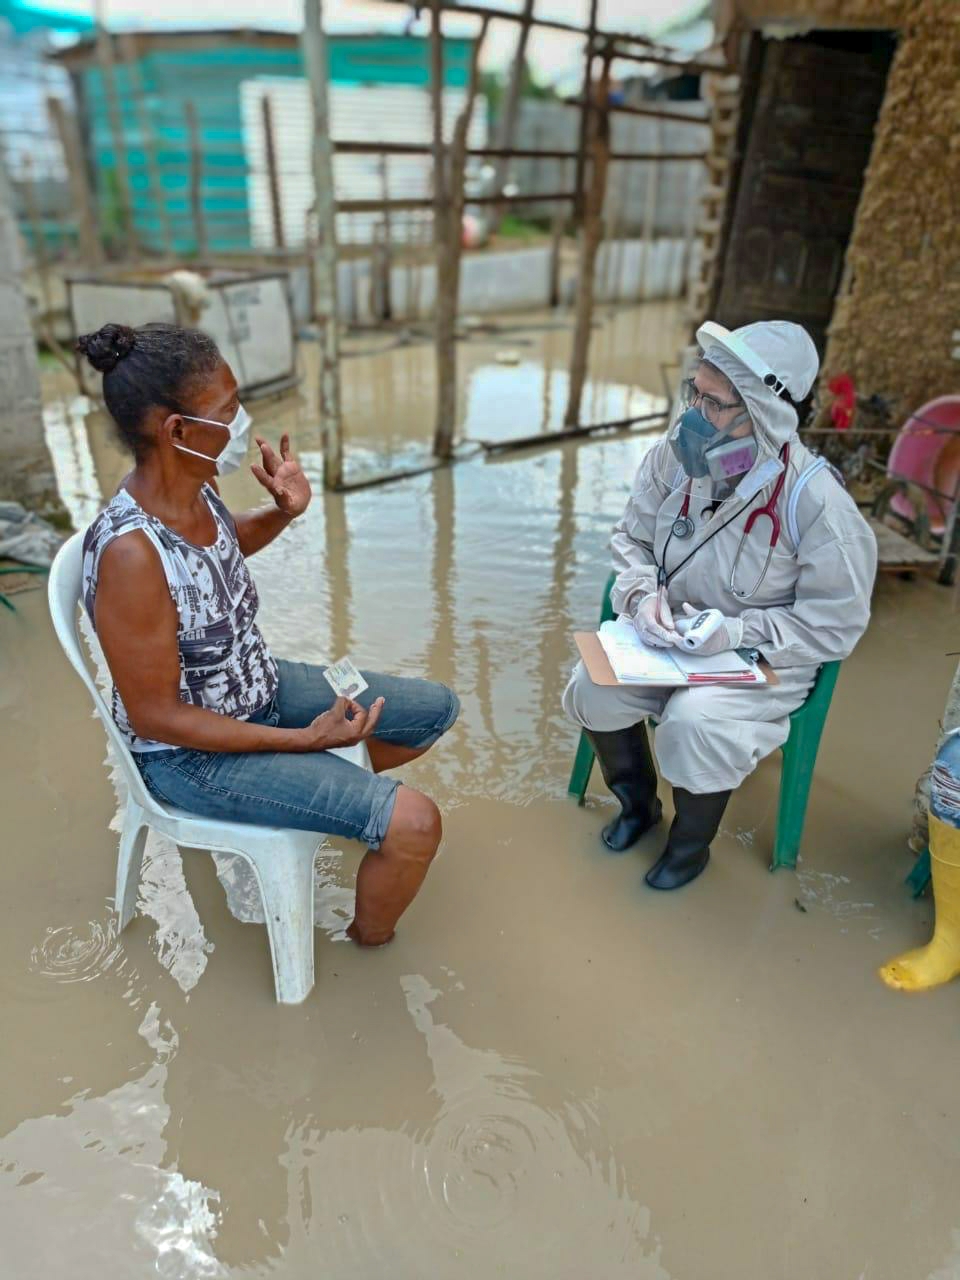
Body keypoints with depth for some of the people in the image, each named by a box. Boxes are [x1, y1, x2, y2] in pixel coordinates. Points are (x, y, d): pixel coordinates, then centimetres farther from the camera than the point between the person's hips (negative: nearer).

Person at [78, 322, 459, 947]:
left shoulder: (196, 484, -9)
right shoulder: (130, 552, -33)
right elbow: (155, 716, -25)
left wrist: (284, 511, -6)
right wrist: (306, 739, -22)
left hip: (260, 687, 8)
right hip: (193, 751, -8)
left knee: (437, 707, 13)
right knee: (413, 823, -20)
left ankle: (336, 791, 38)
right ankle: (371, 937, 14)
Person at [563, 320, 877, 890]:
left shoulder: (817, 501, -25)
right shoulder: (676, 456, -12)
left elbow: (835, 623, -17)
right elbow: (632, 539, 3)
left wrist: (738, 633, -27)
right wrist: (644, 596, -17)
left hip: (763, 657, -4)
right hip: (670, 632, 5)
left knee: (695, 724, -30)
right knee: (592, 688, -14)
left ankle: (690, 844, 6)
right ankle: (638, 803, 18)